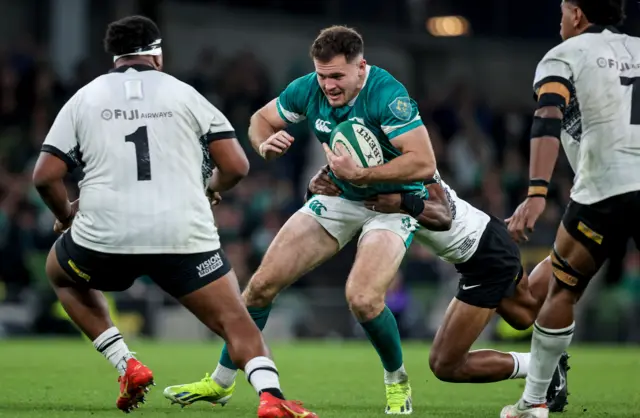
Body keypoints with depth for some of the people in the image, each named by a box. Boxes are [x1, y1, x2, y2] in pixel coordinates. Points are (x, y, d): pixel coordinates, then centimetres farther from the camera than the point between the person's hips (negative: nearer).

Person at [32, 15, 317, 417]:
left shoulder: (83, 98, 11)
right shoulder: (186, 95, 9)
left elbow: (45, 176, 6)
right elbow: (236, 165, 4)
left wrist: (66, 215, 26)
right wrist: (212, 188, 26)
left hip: (105, 234, 1)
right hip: (185, 235, -1)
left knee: (62, 274, 31)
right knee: (235, 320, 5)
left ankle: (127, 365, 16)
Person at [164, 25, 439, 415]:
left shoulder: (387, 96, -30)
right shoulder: (309, 89, -11)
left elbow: (424, 163, -34)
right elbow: (262, 119, 6)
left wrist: (362, 174, -37)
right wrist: (266, 143, -17)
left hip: (393, 202, -6)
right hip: (339, 196, 6)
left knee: (363, 299, -28)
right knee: (262, 284, 0)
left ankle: (397, 382, 2)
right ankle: (222, 381, 18)